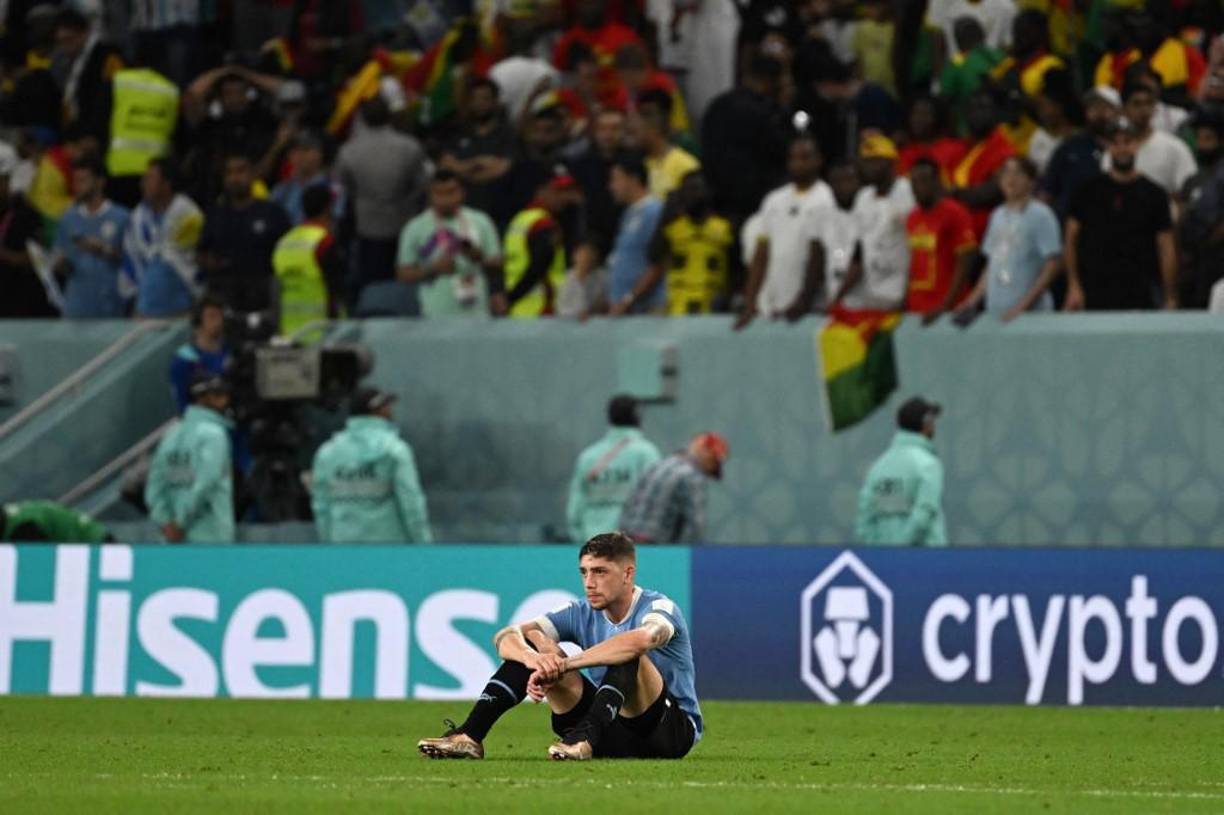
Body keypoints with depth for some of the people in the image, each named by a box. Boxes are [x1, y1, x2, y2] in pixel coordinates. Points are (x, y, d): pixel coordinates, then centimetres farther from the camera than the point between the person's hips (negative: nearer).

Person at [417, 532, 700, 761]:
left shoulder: (659, 607, -15)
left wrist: (562, 664, -43)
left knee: (627, 654, -33)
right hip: (609, 731, 5)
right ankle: (470, 735, -19)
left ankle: (584, 739, -52)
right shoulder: (581, 614, 1)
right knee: (534, 641, -8)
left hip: (674, 730, -5)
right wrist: (531, 658, -35)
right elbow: (505, 637, -9)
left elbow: (640, 640, -42)